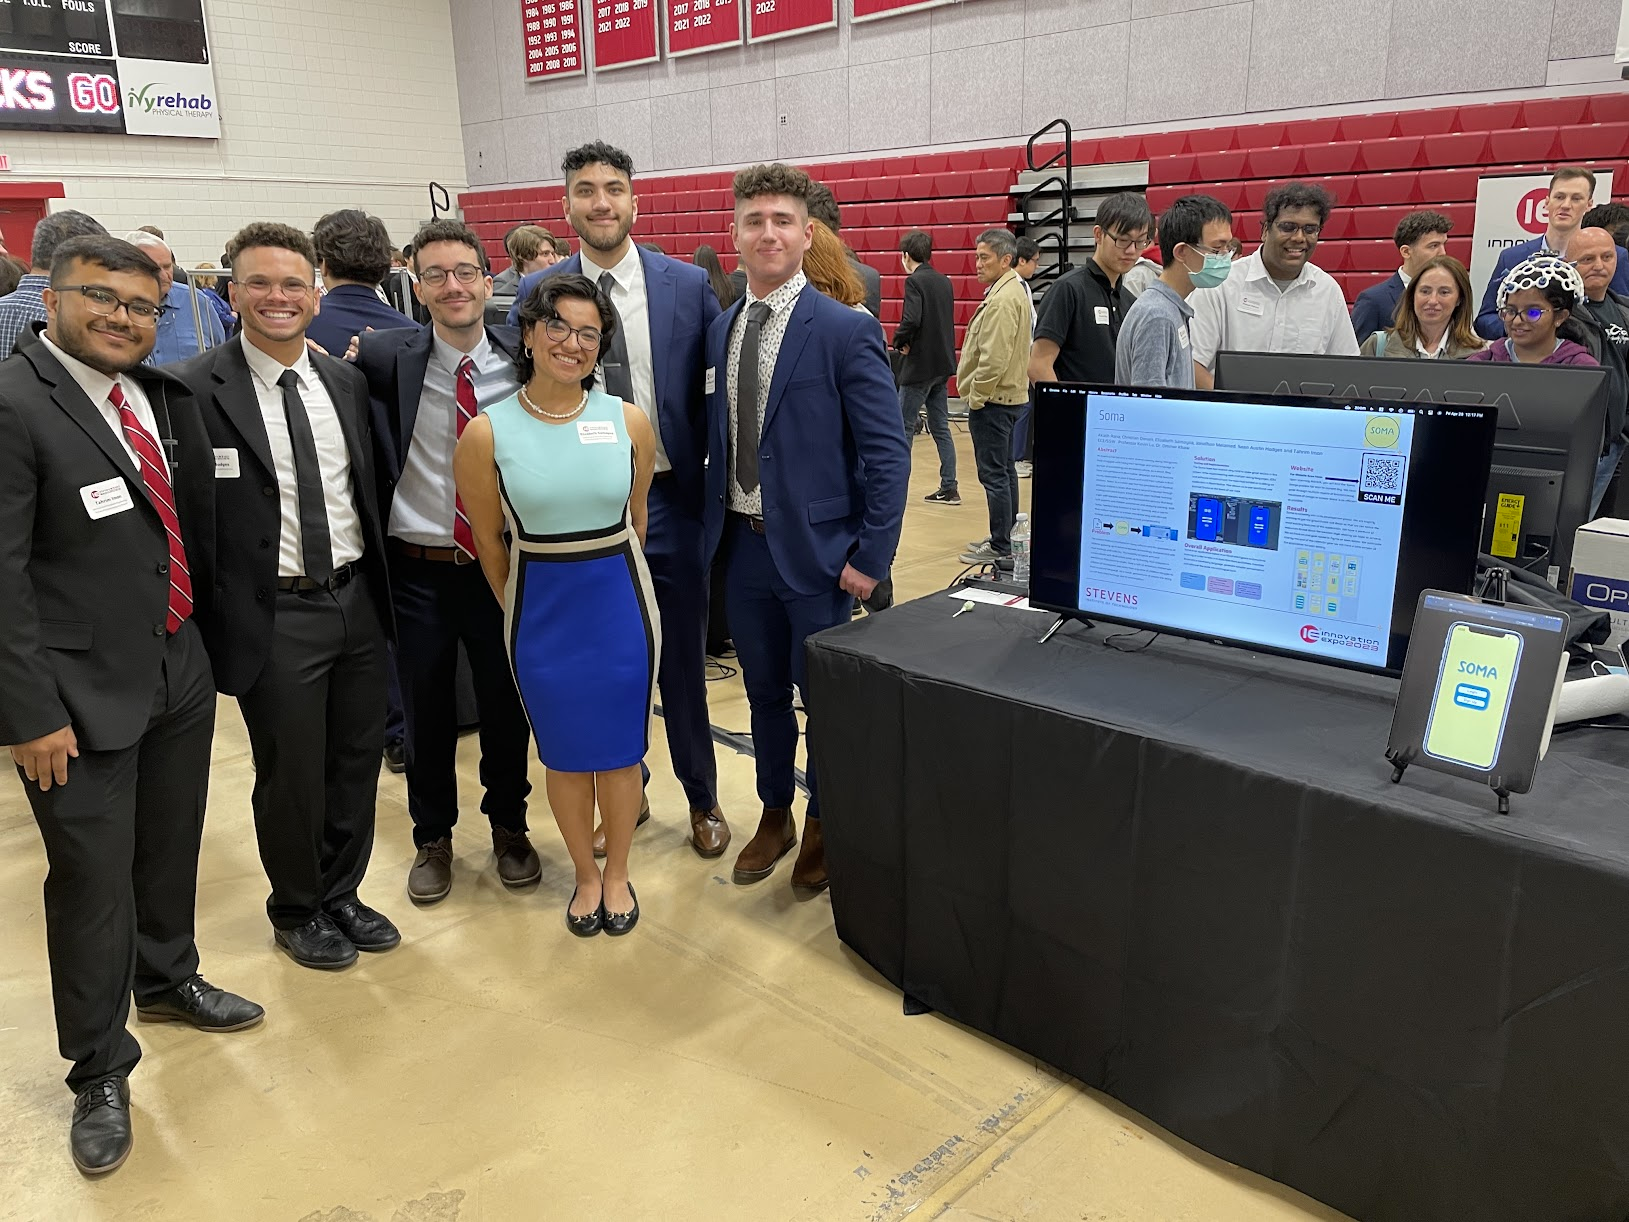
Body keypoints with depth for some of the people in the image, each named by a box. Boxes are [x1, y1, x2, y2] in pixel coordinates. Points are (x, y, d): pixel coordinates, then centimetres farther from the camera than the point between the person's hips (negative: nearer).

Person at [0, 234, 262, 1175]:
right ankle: (100, 1071, 26)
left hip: (180, 668, 7)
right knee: (94, 878, 5)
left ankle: (167, 979, 48)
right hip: (84, 694, -6)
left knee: (172, 847, 22)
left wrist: (200, 629, 10)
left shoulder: (157, 394, 5)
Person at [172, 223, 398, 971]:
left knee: (357, 760, 16)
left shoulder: (346, 381, 6)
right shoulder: (196, 389, -10)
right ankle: (296, 913, 34)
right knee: (291, 776, 9)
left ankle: (341, 895, 38)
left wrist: (376, 585, 10)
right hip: (274, 618, -5)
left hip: (357, 601, 5)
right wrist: (211, 620, -11)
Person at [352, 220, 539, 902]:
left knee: (507, 707, 15)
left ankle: (508, 826, 39)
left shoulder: (523, 359, -4)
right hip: (418, 571, 0)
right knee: (427, 714, 14)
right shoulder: (385, 359, -6)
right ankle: (432, 837, 37)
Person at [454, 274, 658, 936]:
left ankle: (617, 873, 34)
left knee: (620, 748, 12)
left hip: (621, 604, 1)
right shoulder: (486, 433, -10)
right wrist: (522, 607, 10)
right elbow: (488, 540, 1)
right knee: (565, 754, 13)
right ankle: (585, 874, 35)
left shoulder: (629, 420, -6)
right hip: (540, 610, 0)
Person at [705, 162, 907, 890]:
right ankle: (775, 817, 37)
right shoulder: (719, 331, 7)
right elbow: (718, 439, 12)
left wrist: (871, 557, -14)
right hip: (741, 545, 5)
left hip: (815, 549, -5)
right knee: (764, 692, 17)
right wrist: (713, 524, 5)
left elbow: (887, 454, -11)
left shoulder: (846, 331, -10)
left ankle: (823, 825, 31)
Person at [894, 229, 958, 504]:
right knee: (940, 426, 11)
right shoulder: (944, 281, 12)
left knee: (903, 426, 0)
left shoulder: (915, 281, -13)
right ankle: (949, 488, 11)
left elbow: (911, 319, -26)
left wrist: (899, 342, -8)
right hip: (942, 363, 8)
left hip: (920, 364, -8)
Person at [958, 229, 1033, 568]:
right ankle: (1004, 538, 28)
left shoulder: (1002, 300, -19)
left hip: (992, 400, -11)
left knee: (994, 475, -7)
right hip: (1008, 395, 11)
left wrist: (975, 397, -15)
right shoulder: (1012, 291, 14)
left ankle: (1001, 550, -3)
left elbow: (994, 359, -25)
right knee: (1004, 470, 17)